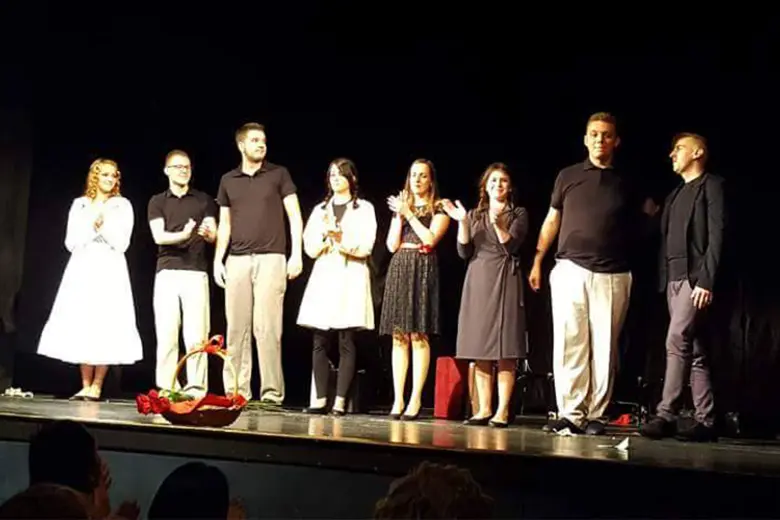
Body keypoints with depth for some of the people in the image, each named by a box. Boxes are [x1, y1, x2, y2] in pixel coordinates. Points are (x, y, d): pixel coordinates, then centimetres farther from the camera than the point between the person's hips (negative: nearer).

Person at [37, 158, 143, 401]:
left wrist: (104, 224, -10)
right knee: (81, 326, -2)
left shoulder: (122, 206, 7)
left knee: (105, 326, -9)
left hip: (110, 271, -2)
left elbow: (121, 244, -1)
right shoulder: (79, 205, 13)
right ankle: (85, 385, 3)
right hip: (82, 270, 2)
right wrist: (92, 225, -7)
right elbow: (71, 243, 5)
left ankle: (96, 387, -6)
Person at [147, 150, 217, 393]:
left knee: (196, 335, -7)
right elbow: (159, 236, -2)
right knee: (167, 334, -3)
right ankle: (166, 389, 1)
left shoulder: (204, 200, 13)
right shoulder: (157, 202, 12)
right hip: (167, 272, 0)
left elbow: (213, 236, 4)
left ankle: (196, 388, -7)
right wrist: (183, 235, -21)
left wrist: (207, 233, -20)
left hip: (196, 272, 0)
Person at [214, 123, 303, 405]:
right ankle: (237, 392, 8)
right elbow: (225, 223, 16)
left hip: (271, 259, -3)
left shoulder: (279, 174, 5)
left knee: (266, 328, -9)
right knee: (237, 328, 3)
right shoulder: (228, 180, 13)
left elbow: (294, 215, 2)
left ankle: (272, 392, -6)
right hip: (237, 260, 3)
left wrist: (296, 253, -7)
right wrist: (218, 259, 8)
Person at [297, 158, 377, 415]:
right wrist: (328, 235, -7)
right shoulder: (320, 209, 19)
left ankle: (340, 400, -8)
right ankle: (320, 398, 1)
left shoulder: (364, 208, 8)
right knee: (320, 342, -2)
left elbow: (365, 247, -3)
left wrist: (340, 237, -9)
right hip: (323, 276, 4)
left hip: (350, 278, -3)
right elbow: (310, 247, 9)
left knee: (346, 342, -7)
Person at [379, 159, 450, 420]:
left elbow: (430, 239, -8)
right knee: (399, 337, -1)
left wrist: (408, 214, -5)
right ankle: (398, 399, -1)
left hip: (423, 271, -4)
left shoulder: (439, 209, 7)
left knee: (419, 336, -9)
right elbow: (392, 245, 10)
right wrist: (400, 215, 1)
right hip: (399, 270, 4)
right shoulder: (401, 206, 19)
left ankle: (416, 399, -8)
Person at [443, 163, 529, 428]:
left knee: (505, 352, -6)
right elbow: (464, 252, 5)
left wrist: (498, 223, -21)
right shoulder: (474, 215, 16)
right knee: (480, 351, 2)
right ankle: (484, 409, 7)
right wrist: (461, 223, -7)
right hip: (478, 282, 4)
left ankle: (502, 411, -5)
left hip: (505, 282, -3)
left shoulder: (518, 214, 7)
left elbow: (512, 246, -7)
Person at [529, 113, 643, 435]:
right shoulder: (568, 176, 12)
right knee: (568, 344, -4)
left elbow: (635, 229, 18)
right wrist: (537, 261, 13)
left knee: (604, 347, -1)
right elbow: (552, 220, 15)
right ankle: (570, 414, -1)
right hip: (571, 270, 0)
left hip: (613, 275, 0)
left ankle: (595, 415, 5)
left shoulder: (625, 184, 12)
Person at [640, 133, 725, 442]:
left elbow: (716, 235, -10)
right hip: (673, 278, 8)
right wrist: (663, 279, 8)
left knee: (677, 342, -16)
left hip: (695, 277, -8)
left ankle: (666, 416, -16)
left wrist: (706, 280, -19)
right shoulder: (675, 194, 23)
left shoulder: (711, 186, 0)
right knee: (694, 350, 7)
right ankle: (705, 421, 9)